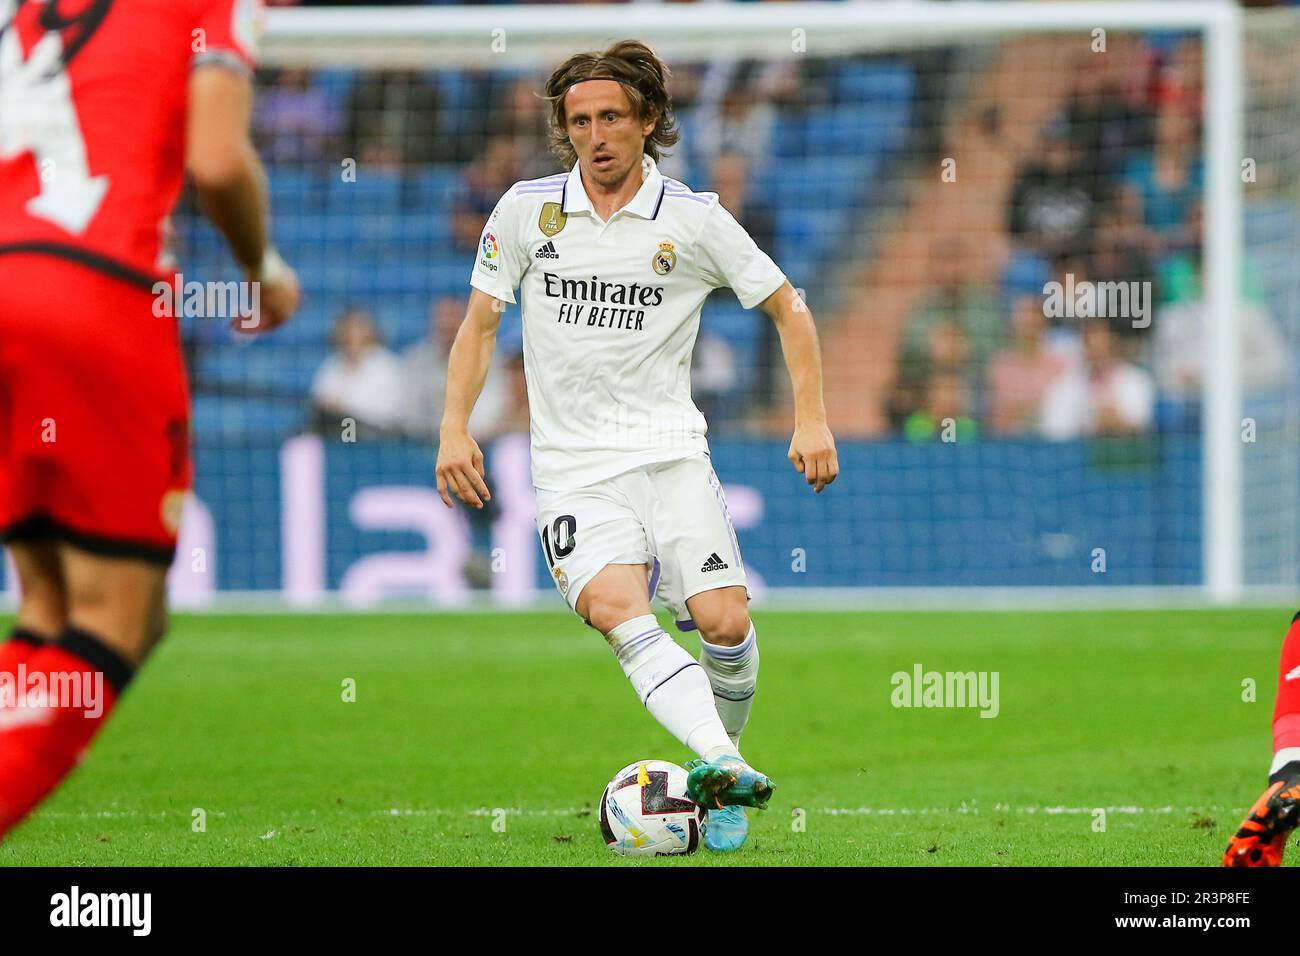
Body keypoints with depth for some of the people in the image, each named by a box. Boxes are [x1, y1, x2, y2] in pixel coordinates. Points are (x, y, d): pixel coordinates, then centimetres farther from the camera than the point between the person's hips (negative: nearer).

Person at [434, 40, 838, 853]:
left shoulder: (694, 220, 1)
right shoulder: (527, 209, 5)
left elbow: (788, 308, 9)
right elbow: (480, 322, 12)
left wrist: (812, 419, -1)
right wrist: (456, 428, 1)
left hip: (670, 450, 0)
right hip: (573, 464, 0)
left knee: (723, 619, -16)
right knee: (614, 606, -28)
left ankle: (719, 783, 8)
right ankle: (720, 761, -44)